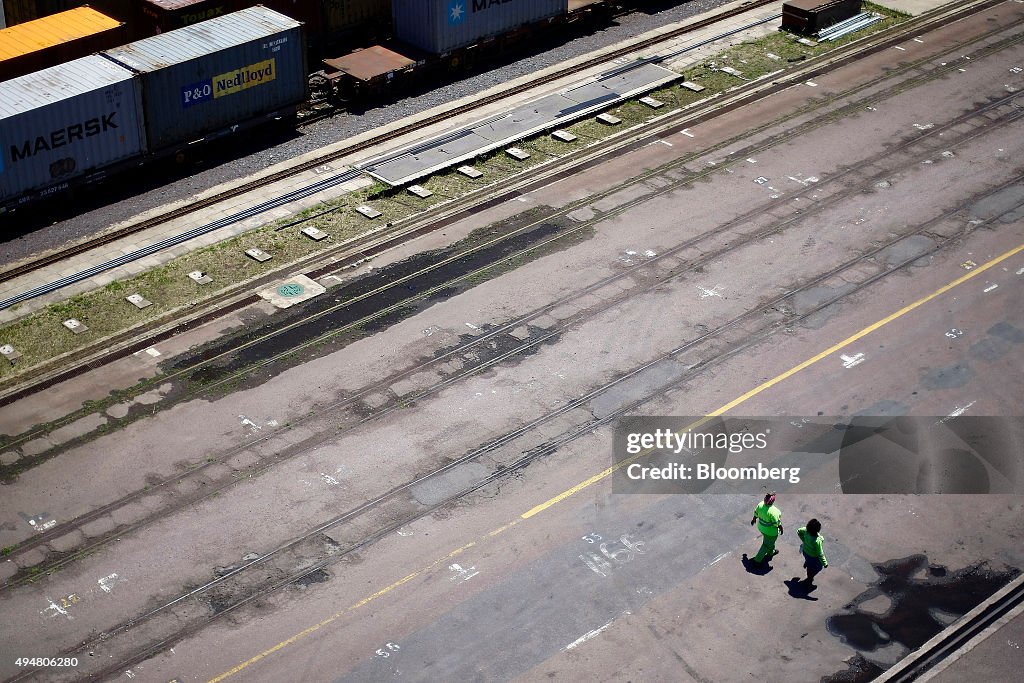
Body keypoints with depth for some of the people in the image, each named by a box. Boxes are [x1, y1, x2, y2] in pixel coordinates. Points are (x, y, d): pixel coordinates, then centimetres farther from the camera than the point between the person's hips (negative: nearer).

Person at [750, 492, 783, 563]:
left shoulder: (761, 504, -19)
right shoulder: (773, 511, -37)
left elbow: (756, 513, 0)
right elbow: (777, 523, -25)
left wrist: (754, 519, 20)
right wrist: (781, 528, -5)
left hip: (761, 527, 7)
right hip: (770, 531, -7)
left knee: (770, 541, 34)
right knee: (767, 545, 16)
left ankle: (771, 552, 57)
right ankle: (758, 559, 26)